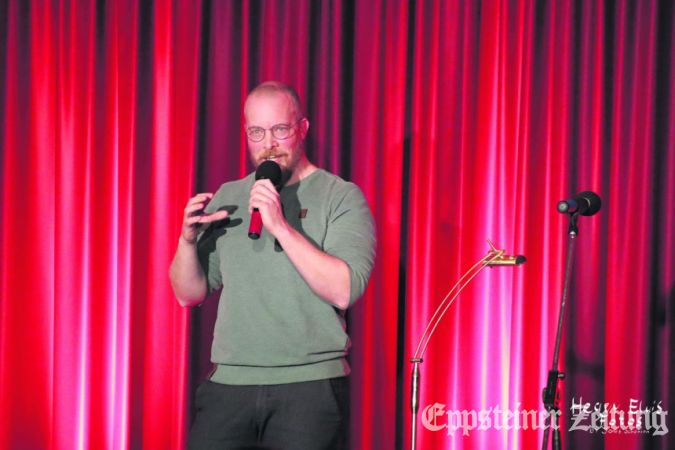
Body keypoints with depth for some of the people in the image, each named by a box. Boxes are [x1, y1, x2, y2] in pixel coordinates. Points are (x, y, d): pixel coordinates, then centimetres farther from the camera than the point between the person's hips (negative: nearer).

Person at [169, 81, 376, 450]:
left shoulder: (341, 197, -1)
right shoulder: (226, 198, 12)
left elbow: (344, 291, -14)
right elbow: (189, 295, 13)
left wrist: (281, 226, -19)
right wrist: (188, 239, -5)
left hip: (310, 385, -3)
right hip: (230, 383, 3)